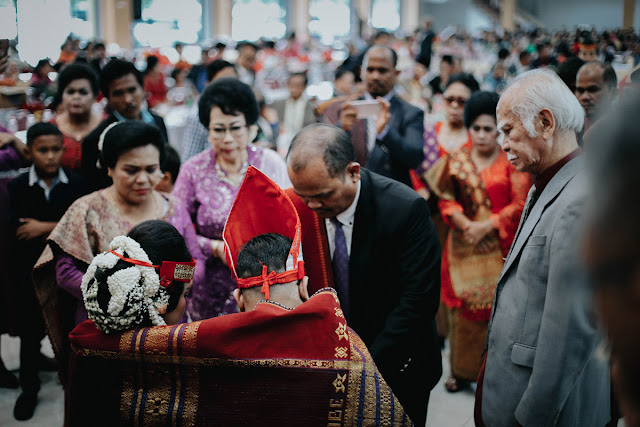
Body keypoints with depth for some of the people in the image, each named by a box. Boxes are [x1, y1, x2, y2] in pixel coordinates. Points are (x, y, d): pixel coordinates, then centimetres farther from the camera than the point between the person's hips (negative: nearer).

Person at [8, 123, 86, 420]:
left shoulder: (76, 184, -4)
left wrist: (45, 227, -16)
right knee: (30, 331, 8)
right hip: (29, 270, 0)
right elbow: (18, 230, -13)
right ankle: (29, 388, 24)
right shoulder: (18, 187, -4)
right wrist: (60, 232, -17)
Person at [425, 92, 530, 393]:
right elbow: (446, 200, 5)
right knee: (462, 305, 4)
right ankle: (462, 370, 16)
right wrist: (464, 224, -11)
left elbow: (520, 205, -5)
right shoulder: (456, 160, 7)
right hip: (463, 248, 3)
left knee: (496, 307, -2)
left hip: (499, 248, -2)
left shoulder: (512, 162, -1)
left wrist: (486, 226, -13)